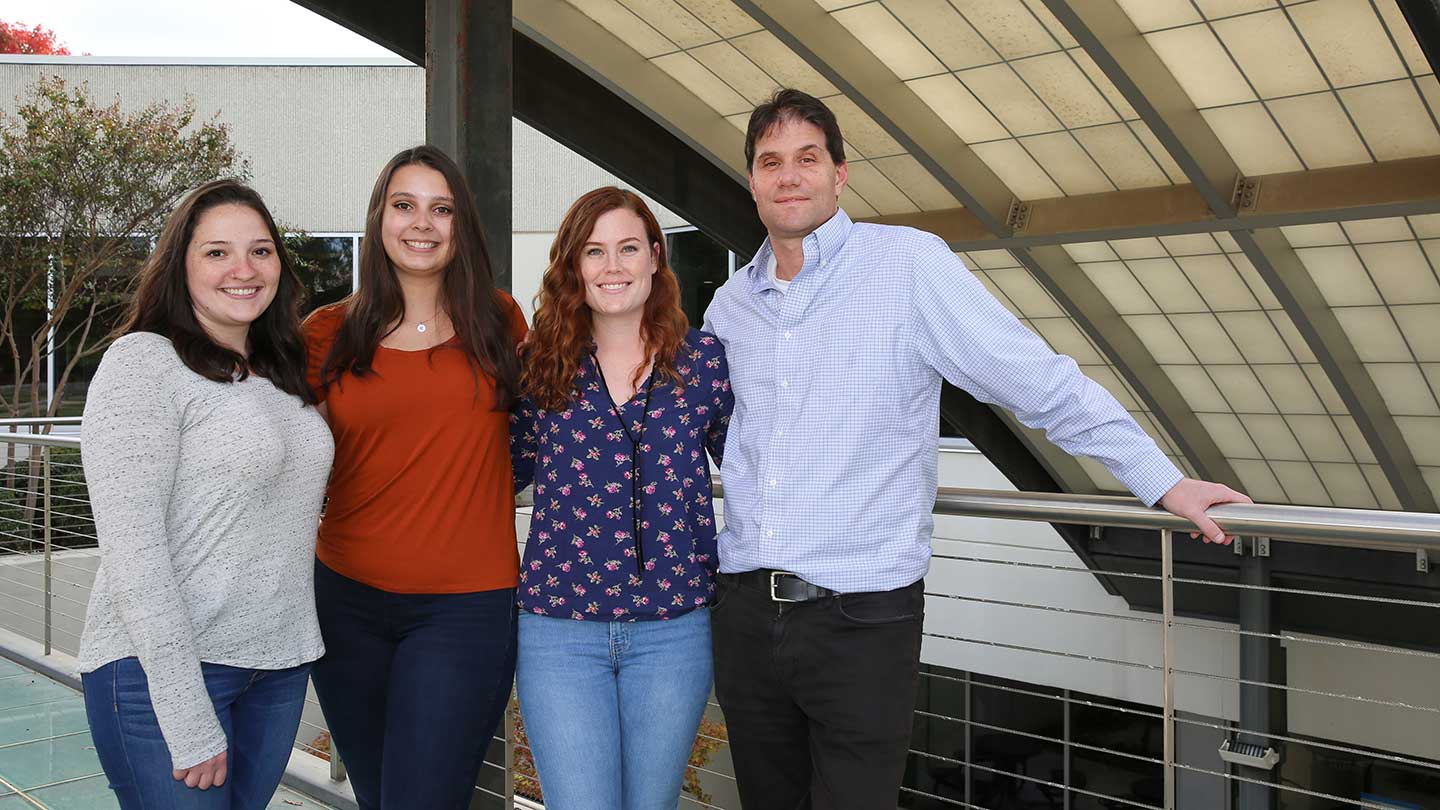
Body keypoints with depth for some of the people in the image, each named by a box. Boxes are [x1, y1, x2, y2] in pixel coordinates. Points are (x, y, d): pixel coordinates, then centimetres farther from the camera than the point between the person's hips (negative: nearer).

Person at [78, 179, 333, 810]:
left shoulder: (281, 374, 12)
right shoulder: (143, 362, -11)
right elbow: (131, 548, -17)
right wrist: (188, 720, -19)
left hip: (280, 664, 7)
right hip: (160, 670, -6)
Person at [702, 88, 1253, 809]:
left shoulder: (909, 263, -7)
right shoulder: (730, 303, 9)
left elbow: (1042, 384, -7)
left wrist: (1166, 482, -7)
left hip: (861, 618, -5)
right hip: (745, 612, 5)